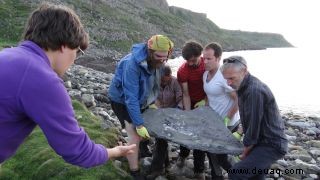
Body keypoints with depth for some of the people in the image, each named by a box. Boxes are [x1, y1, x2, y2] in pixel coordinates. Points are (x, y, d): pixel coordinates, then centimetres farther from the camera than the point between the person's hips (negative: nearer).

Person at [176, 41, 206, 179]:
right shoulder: (182, 71, -21)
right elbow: (185, 94, -19)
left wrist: (206, 100, -14)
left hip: (205, 103, 0)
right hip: (190, 103, 0)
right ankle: (183, 154, 40)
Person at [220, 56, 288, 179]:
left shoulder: (254, 90, -27)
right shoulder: (243, 86, 4)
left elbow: (254, 127, -22)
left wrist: (245, 153, -9)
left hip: (271, 145, -9)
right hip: (262, 141, 10)